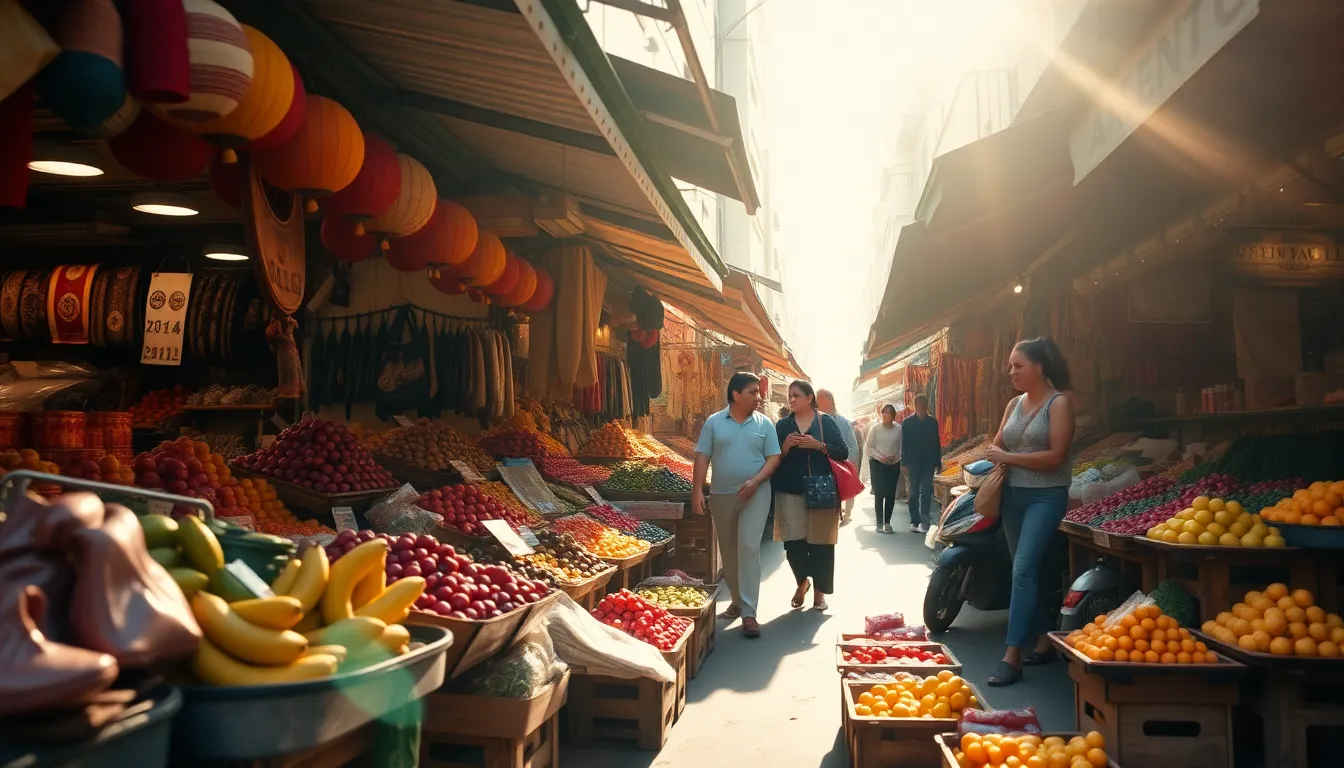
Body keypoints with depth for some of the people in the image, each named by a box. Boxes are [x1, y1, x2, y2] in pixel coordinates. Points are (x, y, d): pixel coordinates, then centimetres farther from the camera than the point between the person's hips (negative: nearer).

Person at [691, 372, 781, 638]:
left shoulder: (764, 423, 1)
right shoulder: (714, 422, 1)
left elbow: (773, 457, 0)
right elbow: (702, 457, 0)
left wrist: (755, 481, -16)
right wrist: (697, 490, -8)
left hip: (755, 494, -2)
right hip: (721, 495, 2)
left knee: (749, 547, -11)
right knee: (728, 551, 12)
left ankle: (749, 613, -10)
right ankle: (737, 601, 30)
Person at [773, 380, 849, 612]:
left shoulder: (827, 422, 3)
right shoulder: (783, 425, 9)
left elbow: (843, 453, -2)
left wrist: (818, 445, -15)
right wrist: (785, 447, -11)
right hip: (790, 491, 2)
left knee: (820, 542, 1)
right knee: (793, 542, -3)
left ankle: (819, 591, 15)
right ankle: (802, 581, 24)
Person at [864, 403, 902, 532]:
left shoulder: (899, 429, 0)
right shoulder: (875, 428, -1)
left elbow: (902, 448, 4)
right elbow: (869, 448, 0)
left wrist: (895, 457, -13)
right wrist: (880, 457, -12)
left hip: (894, 465, 1)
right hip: (877, 464, -1)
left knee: (891, 494, 2)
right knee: (879, 494, -5)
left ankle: (887, 522, 11)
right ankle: (879, 523, 0)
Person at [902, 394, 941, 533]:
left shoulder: (933, 422, 6)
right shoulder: (907, 422, 1)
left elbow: (937, 443, 9)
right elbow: (904, 444, -1)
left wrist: (938, 462, 6)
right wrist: (905, 463, -7)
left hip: (928, 462, 1)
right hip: (913, 462, -1)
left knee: (926, 492, -7)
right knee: (914, 493, 5)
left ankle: (924, 520, -9)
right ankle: (914, 521, 10)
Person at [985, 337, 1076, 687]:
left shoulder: (1058, 403, -9)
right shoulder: (1014, 404, 11)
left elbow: (1056, 456, -16)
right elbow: (997, 445, 18)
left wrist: (1009, 457, -15)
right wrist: (995, 454, -5)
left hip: (1046, 496, -7)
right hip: (1013, 494, 7)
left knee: (1023, 570, -15)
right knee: (1026, 570, 13)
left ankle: (1012, 657, -16)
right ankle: (1044, 640, 26)